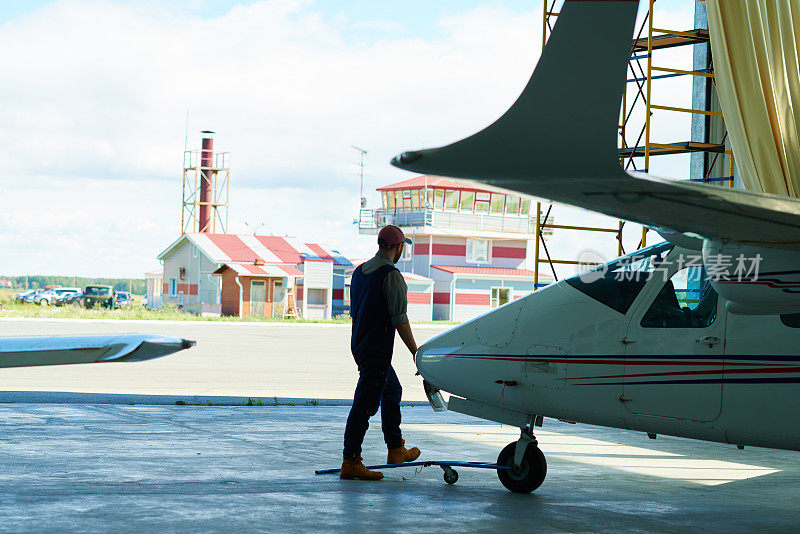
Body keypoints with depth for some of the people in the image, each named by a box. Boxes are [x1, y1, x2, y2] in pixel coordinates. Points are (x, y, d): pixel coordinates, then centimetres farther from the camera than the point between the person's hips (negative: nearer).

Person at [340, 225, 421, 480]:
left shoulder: (359, 271, 11)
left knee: (392, 391, 23)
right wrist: (416, 352, -11)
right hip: (377, 351, -9)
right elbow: (400, 319, -18)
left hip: (359, 345, 9)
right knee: (365, 404, -7)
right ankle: (350, 462, -5)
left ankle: (396, 450, 30)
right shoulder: (391, 275, -16)